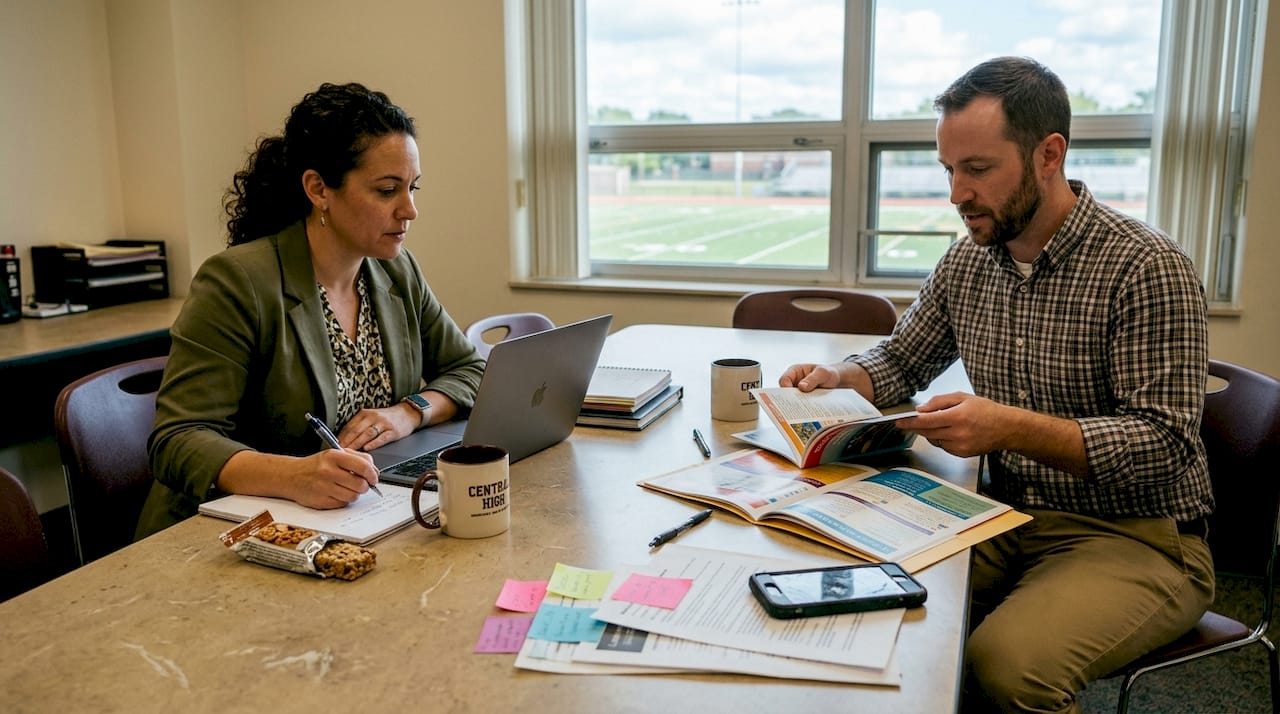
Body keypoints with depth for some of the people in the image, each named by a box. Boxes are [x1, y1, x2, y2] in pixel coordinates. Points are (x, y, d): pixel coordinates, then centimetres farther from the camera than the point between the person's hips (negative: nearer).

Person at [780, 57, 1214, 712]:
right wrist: (840, 377, -4)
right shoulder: (968, 259, 4)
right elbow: (902, 360, 18)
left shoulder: (1148, 269, -15)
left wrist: (1011, 427, -31)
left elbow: (1165, 442, -19)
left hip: (1135, 536, -5)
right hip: (1008, 517, 6)